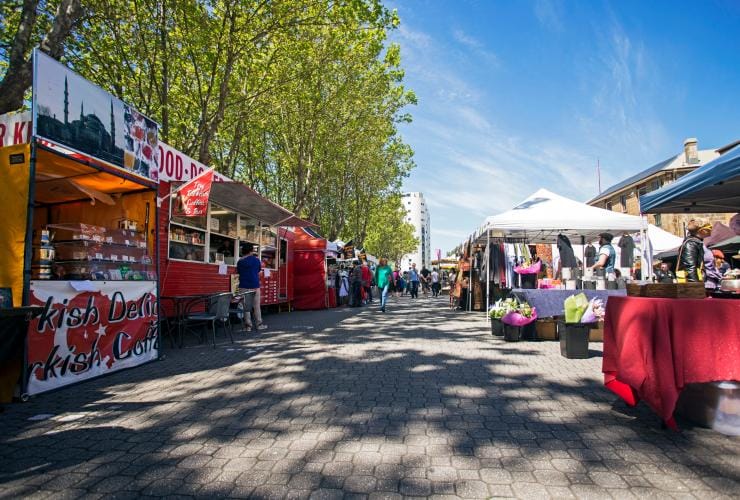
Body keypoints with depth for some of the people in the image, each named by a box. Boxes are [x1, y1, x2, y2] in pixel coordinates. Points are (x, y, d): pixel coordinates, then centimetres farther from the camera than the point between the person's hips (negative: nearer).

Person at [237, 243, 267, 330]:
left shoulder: (240, 262, 1)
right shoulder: (256, 260, -2)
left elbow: (238, 271, 12)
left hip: (244, 287, 1)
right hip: (254, 286, -1)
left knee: (246, 307, 4)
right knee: (256, 306, 8)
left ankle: (248, 325, 5)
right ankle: (259, 324, 13)